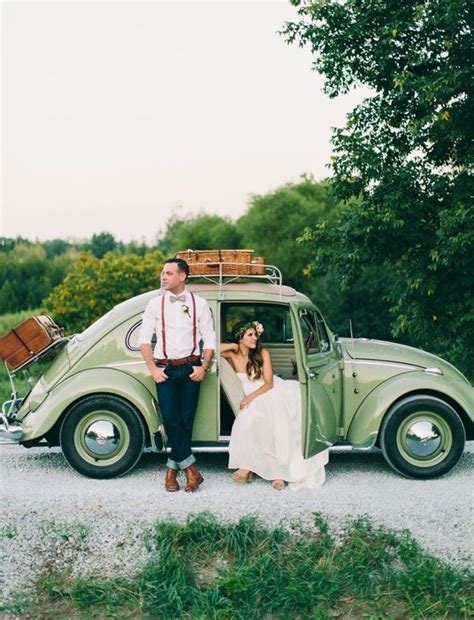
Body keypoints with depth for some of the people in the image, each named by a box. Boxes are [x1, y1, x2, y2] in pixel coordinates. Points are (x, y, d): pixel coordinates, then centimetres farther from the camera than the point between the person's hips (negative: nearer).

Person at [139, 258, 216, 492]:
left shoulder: (199, 304, 6)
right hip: (164, 368, 0)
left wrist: (203, 367, -6)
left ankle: (172, 468, 12)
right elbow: (144, 338, 6)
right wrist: (153, 369, -4)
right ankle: (190, 470, -5)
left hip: (190, 368, 0)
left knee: (186, 420, 0)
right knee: (171, 418, -12)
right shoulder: (155, 304, 7)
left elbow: (209, 340, 7)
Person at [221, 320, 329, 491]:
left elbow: (268, 384, -3)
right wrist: (234, 346, -6)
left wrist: (252, 396, -20)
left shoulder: (263, 353, 2)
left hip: (274, 392, 0)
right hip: (253, 398, 0)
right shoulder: (232, 355, 4)